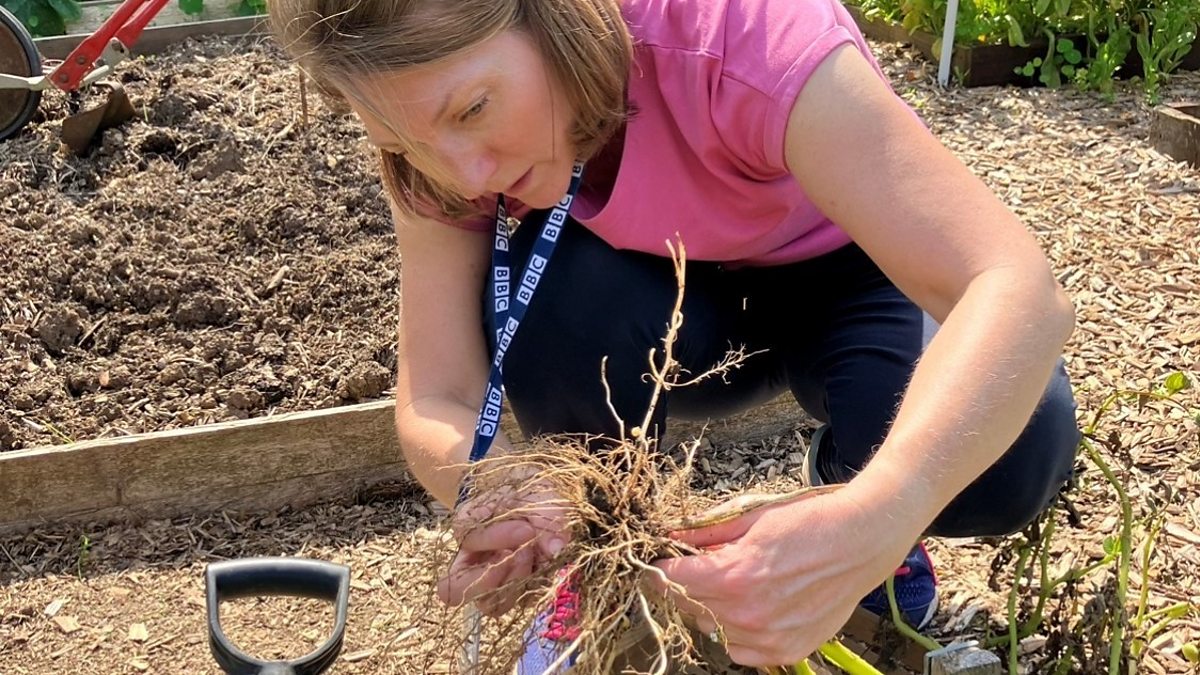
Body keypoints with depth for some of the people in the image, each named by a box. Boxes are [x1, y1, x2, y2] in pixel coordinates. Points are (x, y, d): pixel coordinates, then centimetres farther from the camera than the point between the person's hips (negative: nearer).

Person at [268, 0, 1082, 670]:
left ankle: (846, 497, 3)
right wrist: (491, 493, -46)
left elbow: (1022, 289, -44)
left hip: (845, 273, -1)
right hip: (677, 303, 2)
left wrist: (870, 524, -61)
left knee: (1016, 452, -33)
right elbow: (436, 402, -23)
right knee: (551, 300, -33)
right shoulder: (447, 149, -23)